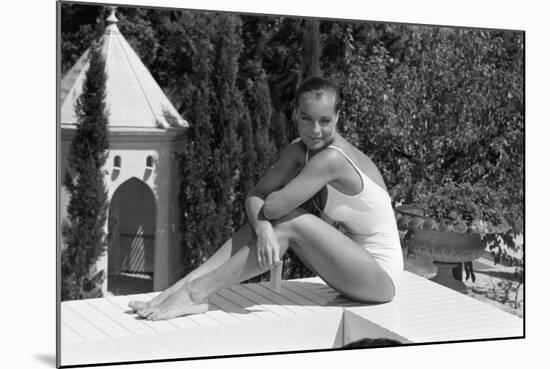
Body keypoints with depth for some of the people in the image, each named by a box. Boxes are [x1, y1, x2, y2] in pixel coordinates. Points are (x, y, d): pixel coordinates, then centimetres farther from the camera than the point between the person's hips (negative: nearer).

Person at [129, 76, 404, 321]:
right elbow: (255, 197, -6)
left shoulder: (332, 159, -27)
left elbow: (273, 206, -30)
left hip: (380, 276, -7)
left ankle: (197, 292, -20)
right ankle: (187, 283, -12)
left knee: (290, 223, -24)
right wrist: (262, 226, -28)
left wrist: (264, 213, -6)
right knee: (263, 221, -8)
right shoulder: (299, 151, -1)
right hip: (350, 264, 7)